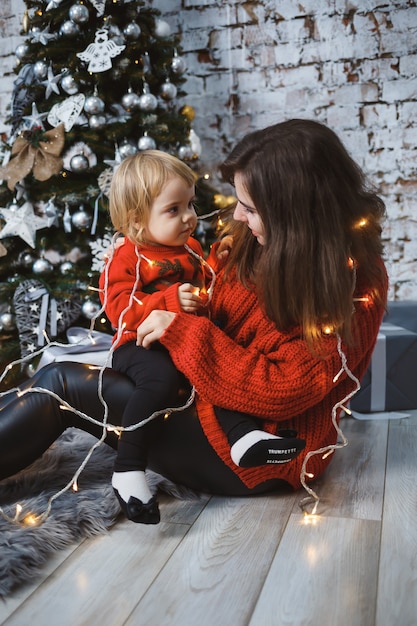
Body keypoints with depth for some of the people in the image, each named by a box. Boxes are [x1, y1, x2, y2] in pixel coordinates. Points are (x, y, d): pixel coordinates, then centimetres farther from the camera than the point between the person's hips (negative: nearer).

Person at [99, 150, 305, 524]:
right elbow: (120, 307, -18)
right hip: (142, 344, -7)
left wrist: (218, 261, 9)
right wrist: (170, 300, -30)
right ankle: (128, 467, -26)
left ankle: (241, 433, -17)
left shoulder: (190, 248, 16)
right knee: (162, 378, -34)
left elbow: (205, 285, 29)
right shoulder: (126, 259, -6)